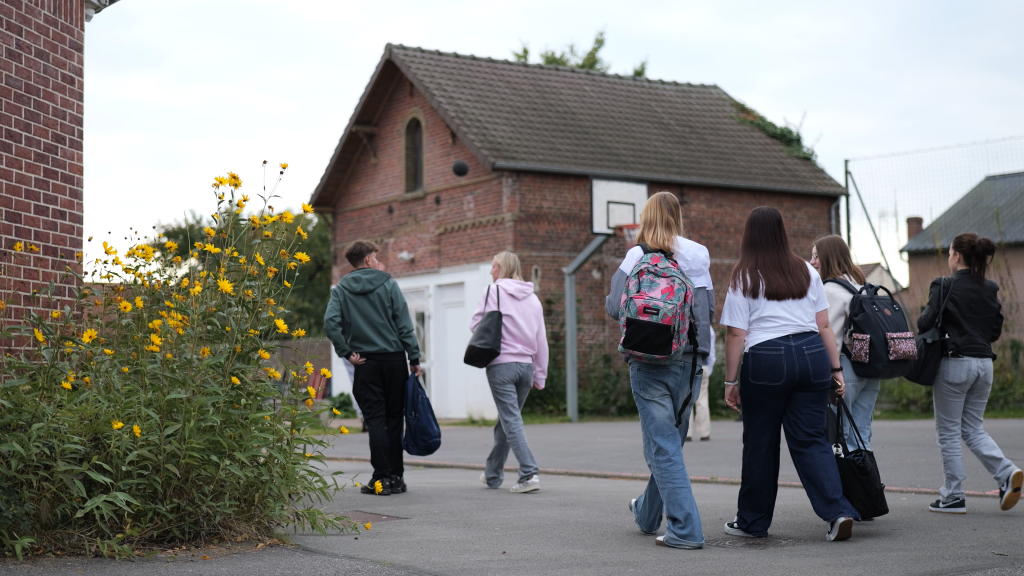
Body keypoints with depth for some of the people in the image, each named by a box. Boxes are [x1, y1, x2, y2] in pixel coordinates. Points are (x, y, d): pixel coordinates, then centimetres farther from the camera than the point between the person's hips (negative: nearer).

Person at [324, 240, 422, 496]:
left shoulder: (341, 290, 3)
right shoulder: (388, 284, 0)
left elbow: (331, 324, -12)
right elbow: (404, 324, -5)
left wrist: (347, 353, -5)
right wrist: (414, 358, -2)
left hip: (366, 362, 0)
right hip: (394, 359, 0)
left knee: (375, 420, 2)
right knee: (394, 419, 8)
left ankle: (381, 478, -5)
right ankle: (396, 477, 12)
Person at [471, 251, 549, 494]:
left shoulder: (493, 292, -4)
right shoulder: (532, 298, 11)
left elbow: (476, 325, -4)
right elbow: (541, 339, 11)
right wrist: (540, 375, 16)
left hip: (501, 364, -5)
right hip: (526, 365, 5)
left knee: (511, 421, -7)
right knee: (506, 420, 16)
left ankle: (529, 473, -19)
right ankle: (493, 473, 28)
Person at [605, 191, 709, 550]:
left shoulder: (637, 257, -6)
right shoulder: (699, 255, 3)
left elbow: (615, 307, -8)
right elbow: (710, 307, 4)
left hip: (651, 361, -4)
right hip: (690, 359, 4)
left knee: (663, 447, -2)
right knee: (671, 441, 18)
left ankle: (686, 529, -9)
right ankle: (648, 513, 36)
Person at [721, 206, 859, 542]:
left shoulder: (744, 278, 0)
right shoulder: (807, 272, 12)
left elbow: (736, 334, -4)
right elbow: (824, 326, 11)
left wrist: (730, 381, 0)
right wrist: (836, 368, 14)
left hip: (766, 359, -4)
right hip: (812, 355, 4)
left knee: (760, 442, 8)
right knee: (810, 439, 6)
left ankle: (753, 521, 19)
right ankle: (838, 512, -10)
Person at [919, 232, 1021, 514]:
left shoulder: (944, 287, -10)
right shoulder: (990, 289, 8)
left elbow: (926, 323, -15)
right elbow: (996, 330, 10)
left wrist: (921, 318, 7)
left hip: (954, 362, -6)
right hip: (984, 363, 6)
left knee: (948, 431, 5)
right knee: (973, 428, 16)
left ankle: (953, 497, 7)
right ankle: (1007, 473, -5)